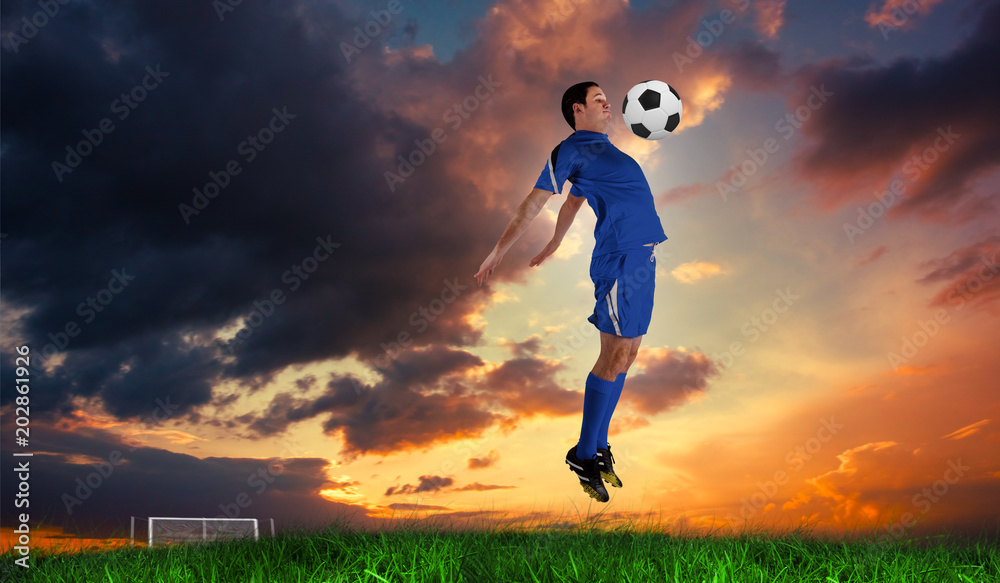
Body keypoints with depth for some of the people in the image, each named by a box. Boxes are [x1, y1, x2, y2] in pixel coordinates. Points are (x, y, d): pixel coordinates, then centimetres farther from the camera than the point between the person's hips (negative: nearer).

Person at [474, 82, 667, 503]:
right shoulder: (570, 149, -3)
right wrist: (497, 252, -6)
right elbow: (533, 204, -4)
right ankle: (584, 454, 4)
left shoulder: (600, 148, 24)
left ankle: (599, 448, 20)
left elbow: (571, 204, 33)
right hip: (620, 258, -9)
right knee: (615, 356, -8)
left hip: (642, 257, 9)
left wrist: (553, 246, 40)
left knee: (626, 356, 10)